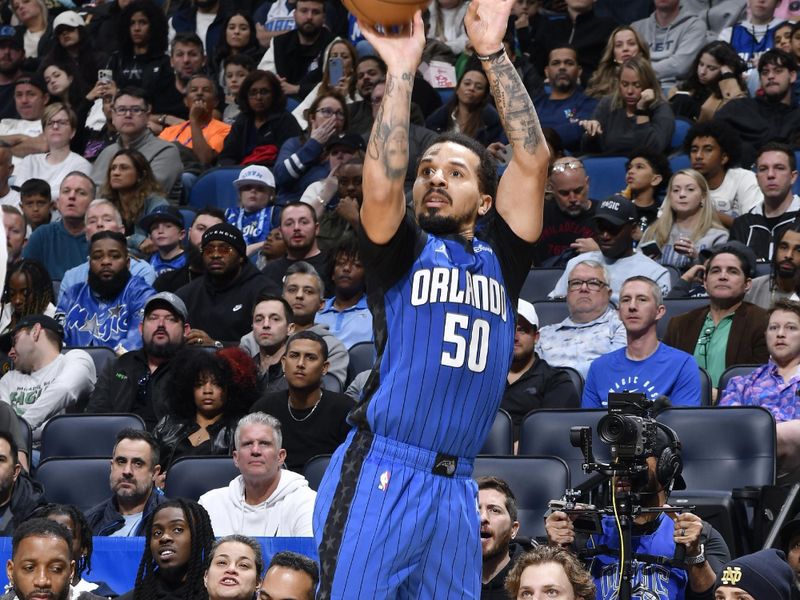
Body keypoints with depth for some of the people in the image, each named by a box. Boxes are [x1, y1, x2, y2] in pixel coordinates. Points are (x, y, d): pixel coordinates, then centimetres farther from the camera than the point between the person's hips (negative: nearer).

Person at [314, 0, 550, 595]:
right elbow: (381, 187, -14)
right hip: (380, 476, -4)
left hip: (456, 487, 4)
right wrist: (402, 68, -15)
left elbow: (533, 160, 5)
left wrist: (492, 52, -1)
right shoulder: (403, 250, 8)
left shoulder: (499, 257, 16)